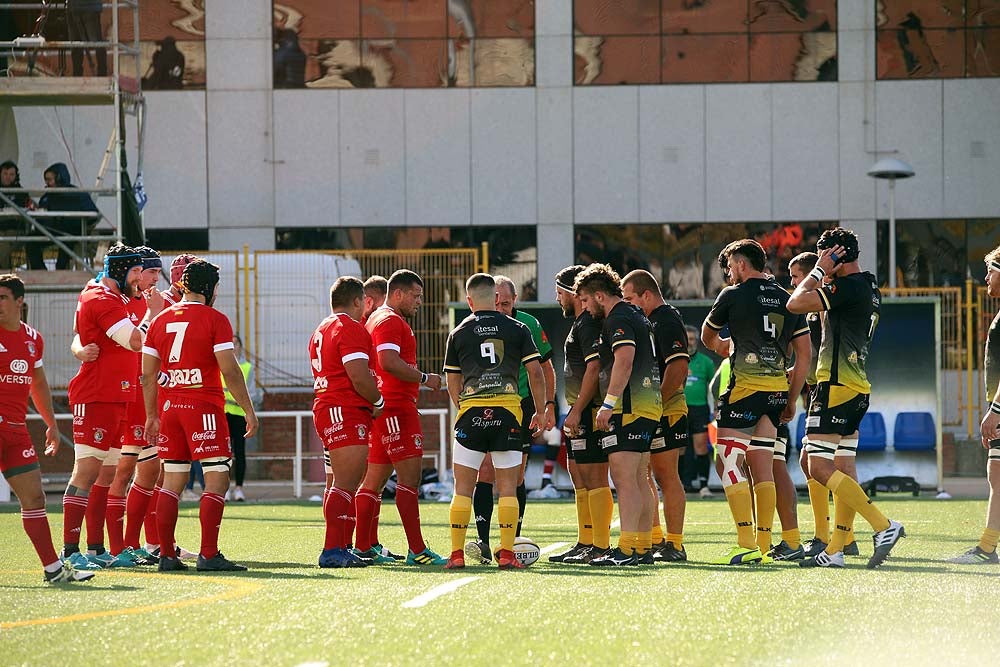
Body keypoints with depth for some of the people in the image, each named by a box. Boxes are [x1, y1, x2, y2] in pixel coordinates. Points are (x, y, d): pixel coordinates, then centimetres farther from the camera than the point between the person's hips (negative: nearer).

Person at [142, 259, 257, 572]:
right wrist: (249, 411, -4)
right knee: (217, 479, -4)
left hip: (170, 406, 6)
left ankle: (167, 555, 9)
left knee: (172, 482, 10)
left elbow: (148, 375, 12)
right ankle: (208, 555, -12)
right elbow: (230, 371, -11)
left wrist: (152, 416, 19)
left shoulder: (160, 320, 11)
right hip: (204, 405, -6)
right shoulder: (215, 320, -6)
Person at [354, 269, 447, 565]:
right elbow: (389, 362, -23)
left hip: (381, 407, 11)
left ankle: (365, 547, 12)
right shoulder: (390, 321, -10)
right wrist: (424, 378, -14)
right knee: (410, 472, -12)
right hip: (396, 407, -11)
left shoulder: (375, 319, 23)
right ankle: (416, 550, -16)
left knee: (375, 478, 11)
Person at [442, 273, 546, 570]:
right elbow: (535, 371, 3)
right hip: (509, 410, 0)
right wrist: (540, 411, 12)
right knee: (508, 487, 4)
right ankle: (507, 553, -2)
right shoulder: (518, 329, 6)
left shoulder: (458, 333, 9)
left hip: (470, 410, 1)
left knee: (463, 487, 5)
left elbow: (453, 383, 12)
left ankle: (456, 553, 1)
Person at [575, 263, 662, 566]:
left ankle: (627, 549, -17)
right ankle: (644, 545, 15)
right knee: (639, 479, 13)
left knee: (624, 478, -12)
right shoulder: (637, 317, 21)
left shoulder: (618, 320, -10)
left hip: (630, 406, -10)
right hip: (650, 404, 10)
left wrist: (608, 403, -26)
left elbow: (625, 359, -24)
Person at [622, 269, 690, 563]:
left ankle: (674, 544, -5)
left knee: (666, 475, -7)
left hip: (665, 411, -10)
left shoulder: (667, 321, -13)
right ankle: (655, 539, 20)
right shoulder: (647, 321, 18)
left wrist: (656, 400, -24)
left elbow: (679, 366, -22)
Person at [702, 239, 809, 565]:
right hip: (777, 391, 6)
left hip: (745, 388, -6)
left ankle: (747, 544, -15)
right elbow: (804, 355, 12)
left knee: (727, 462, -5)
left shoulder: (733, 295, -1)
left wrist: (719, 346, 40)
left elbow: (707, 337, 16)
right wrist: (790, 400, 17)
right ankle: (764, 545, 8)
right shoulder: (788, 300, 13)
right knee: (762, 468, 10)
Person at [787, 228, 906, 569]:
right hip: (858, 388, 10)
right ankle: (835, 550, 10)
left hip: (837, 386, -10)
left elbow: (796, 303, -18)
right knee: (843, 469, 9)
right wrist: (826, 279, 20)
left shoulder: (849, 287, -15)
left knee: (820, 468, -11)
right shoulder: (870, 289, 16)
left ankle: (884, 525, -19)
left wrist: (819, 271, -7)